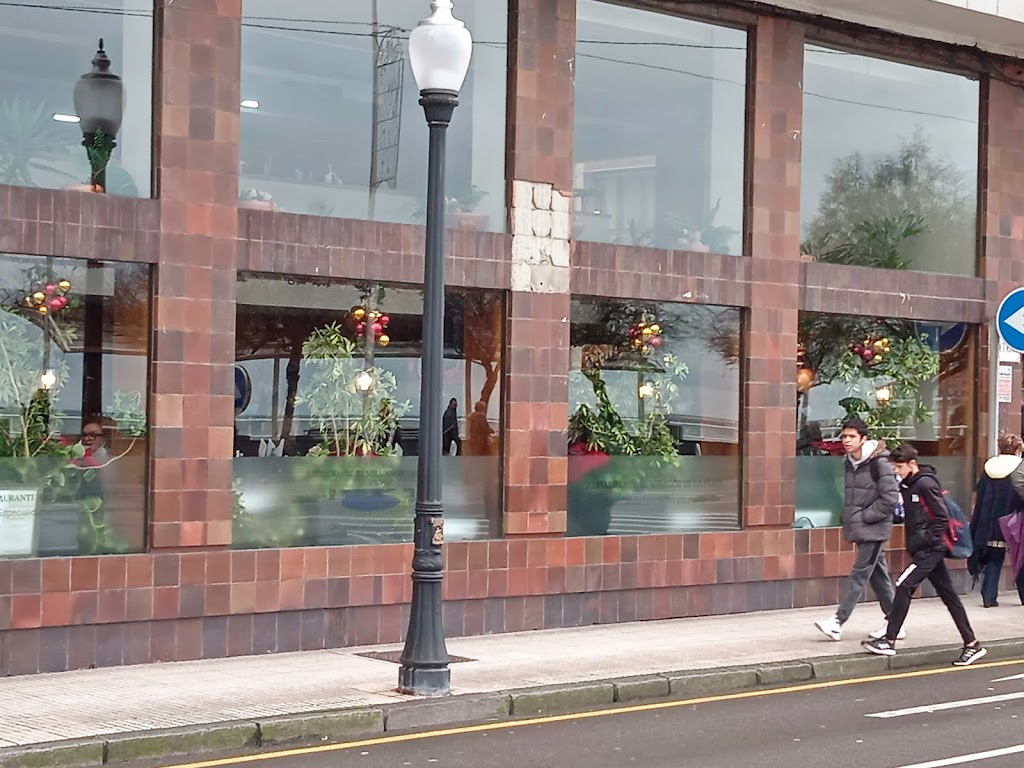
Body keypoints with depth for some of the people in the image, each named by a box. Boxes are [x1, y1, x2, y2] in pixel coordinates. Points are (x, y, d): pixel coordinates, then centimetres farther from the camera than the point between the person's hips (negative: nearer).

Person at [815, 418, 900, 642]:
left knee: (860, 573, -8)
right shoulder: (850, 462, 9)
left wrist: (864, 516, -15)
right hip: (861, 529, 8)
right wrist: (848, 518, 8)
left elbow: (890, 498, -18)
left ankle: (838, 622, -10)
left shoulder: (878, 463, -16)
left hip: (874, 529, -8)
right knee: (878, 575, 12)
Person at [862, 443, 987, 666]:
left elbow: (943, 518, -17)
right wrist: (913, 541, 11)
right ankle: (972, 644, 14)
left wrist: (926, 539, -17)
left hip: (930, 549, -9)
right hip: (923, 549, 9)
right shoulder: (907, 485, 12)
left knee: (904, 586, -12)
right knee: (947, 594, 10)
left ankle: (889, 641, -8)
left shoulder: (926, 484, -14)